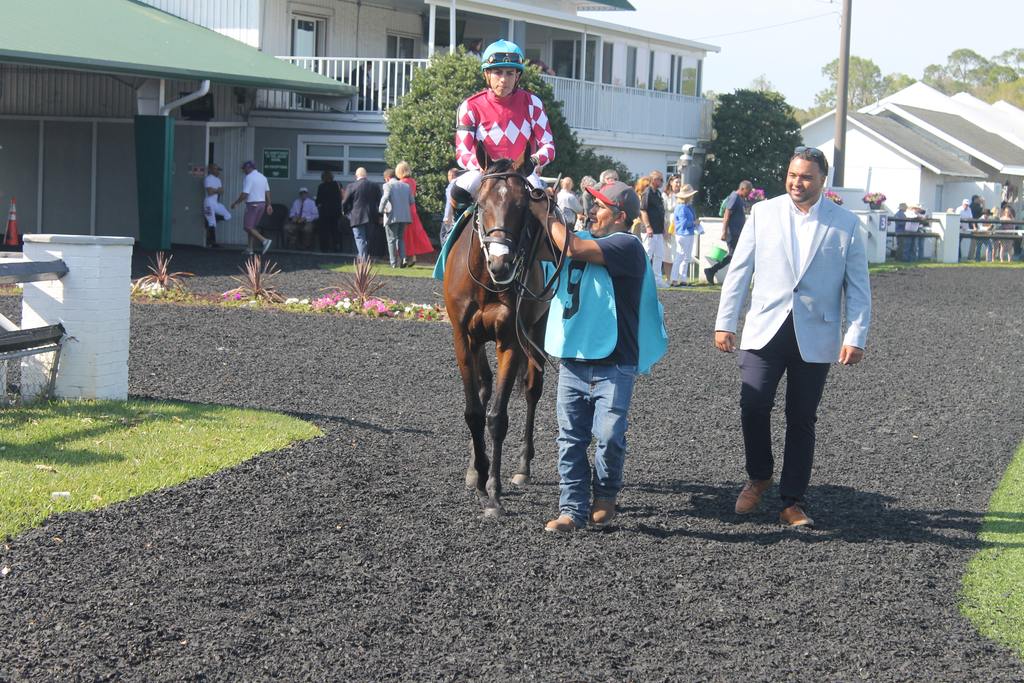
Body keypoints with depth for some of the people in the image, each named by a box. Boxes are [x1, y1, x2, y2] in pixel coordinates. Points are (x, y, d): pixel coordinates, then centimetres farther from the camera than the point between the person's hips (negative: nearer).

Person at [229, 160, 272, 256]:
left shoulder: (249, 177, -12)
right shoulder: (263, 177, 12)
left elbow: (244, 194, -16)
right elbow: (267, 192, 11)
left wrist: (235, 203, -5)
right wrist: (269, 205, 13)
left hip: (252, 204, -8)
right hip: (262, 203, 8)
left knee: (248, 227, -5)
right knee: (252, 227, 15)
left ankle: (264, 240, -20)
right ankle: (251, 249, 12)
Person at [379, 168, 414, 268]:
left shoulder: (387, 185, -6)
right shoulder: (406, 186, 11)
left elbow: (385, 198, -22)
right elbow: (411, 201, 10)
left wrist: (381, 209, -9)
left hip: (392, 216, -5)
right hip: (404, 216, 5)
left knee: (392, 240, 3)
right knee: (400, 238, 16)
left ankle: (394, 263, 0)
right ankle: (403, 258, -2)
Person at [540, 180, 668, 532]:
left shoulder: (626, 246, -10)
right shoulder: (584, 238, 14)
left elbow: (571, 248, -20)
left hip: (613, 364, -6)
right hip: (573, 361, 6)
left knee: (608, 436, -8)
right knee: (571, 438, 3)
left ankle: (605, 496, 15)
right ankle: (573, 509, 8)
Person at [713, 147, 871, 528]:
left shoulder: (845, 224, 3)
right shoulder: (763, 213, 5)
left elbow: (858, 286, 4)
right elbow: (739, 271, 7)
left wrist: (856, 337, -5)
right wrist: (725, 322, 3)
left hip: (815, 336, 0)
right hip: (765, 329, 1)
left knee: (802, 419, 4)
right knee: (753, 404, -11)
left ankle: (793, 503, 13)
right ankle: (759, 477, 14)